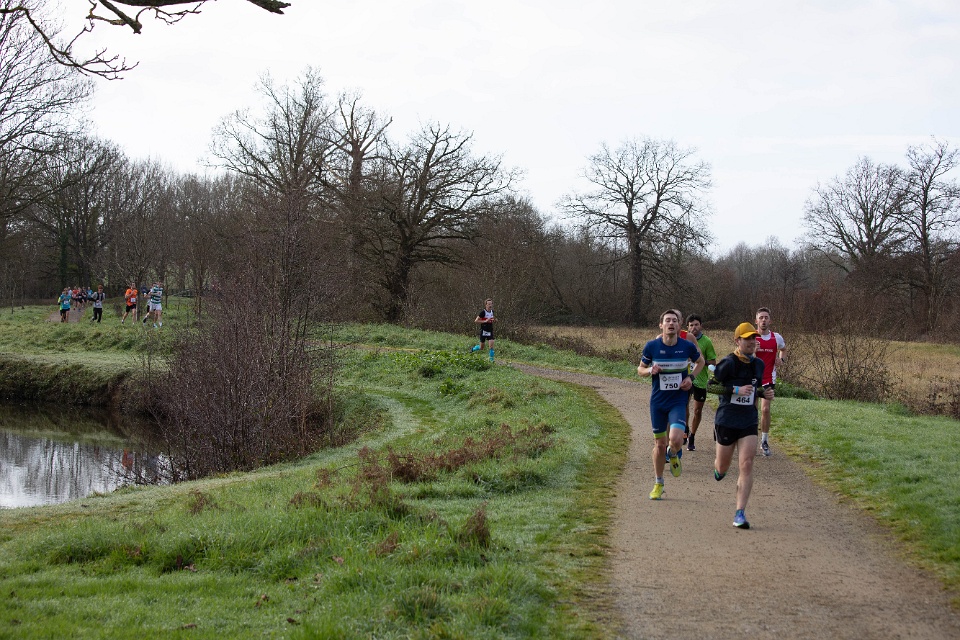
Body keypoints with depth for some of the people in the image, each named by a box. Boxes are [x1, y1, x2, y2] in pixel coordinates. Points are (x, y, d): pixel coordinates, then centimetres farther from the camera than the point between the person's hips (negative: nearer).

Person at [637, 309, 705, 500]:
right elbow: (640, 369, 6)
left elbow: (700, 362, 15)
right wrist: (650, 370, -16)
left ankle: (674, 455, 18)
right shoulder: (652, 346, -6)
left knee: (675, 439, -21)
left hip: (678, 400, -1)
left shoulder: (688, 346, -6)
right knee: (660, 444, 7)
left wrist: (691, 377, -2)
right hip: (658, 400, 1)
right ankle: (658, 484, 26)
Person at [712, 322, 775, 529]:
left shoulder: (758, 364, 6)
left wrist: (764, 393, 1)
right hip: (726, 421, -3)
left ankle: (740, 513, -11)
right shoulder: (728, 363, -12)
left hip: (748, 422, 3)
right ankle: (718, 466, 52)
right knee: (723, 467, 12)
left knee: (747, 465, -12)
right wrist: (736, 390, -21)